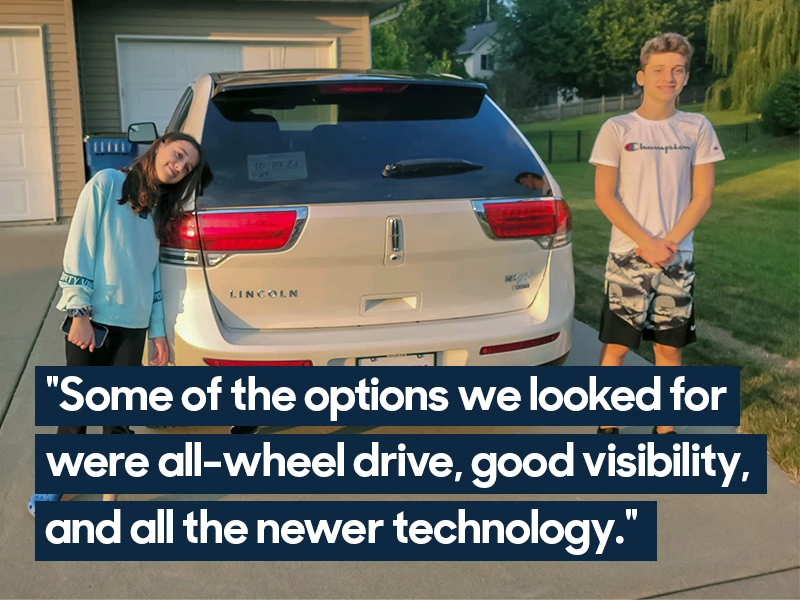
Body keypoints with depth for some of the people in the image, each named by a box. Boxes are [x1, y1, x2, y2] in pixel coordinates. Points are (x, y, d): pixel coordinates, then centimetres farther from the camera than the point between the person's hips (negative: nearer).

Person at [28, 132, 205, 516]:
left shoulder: (161, 209, 12)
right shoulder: (107, 184, -5)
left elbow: (152, 271, 11)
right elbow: (79, 247, -10)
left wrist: (158, 330, 6)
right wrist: (80, 312, -14)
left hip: (133, 323, 4)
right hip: (91, 317, -4)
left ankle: (109, 496, 20)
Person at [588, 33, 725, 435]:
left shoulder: (697, 129, 5)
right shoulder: (617, 129, -2)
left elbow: (702, 197, 3)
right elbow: (604, 197, -4)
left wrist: (670, 242, -10)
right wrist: (646, 243, -12)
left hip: (678, 259, 2)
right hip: (627, 257, -2)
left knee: (669, 348, 8)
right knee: (616, 346, 0)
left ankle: (664, 429, 20)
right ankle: (607, 427, 13)